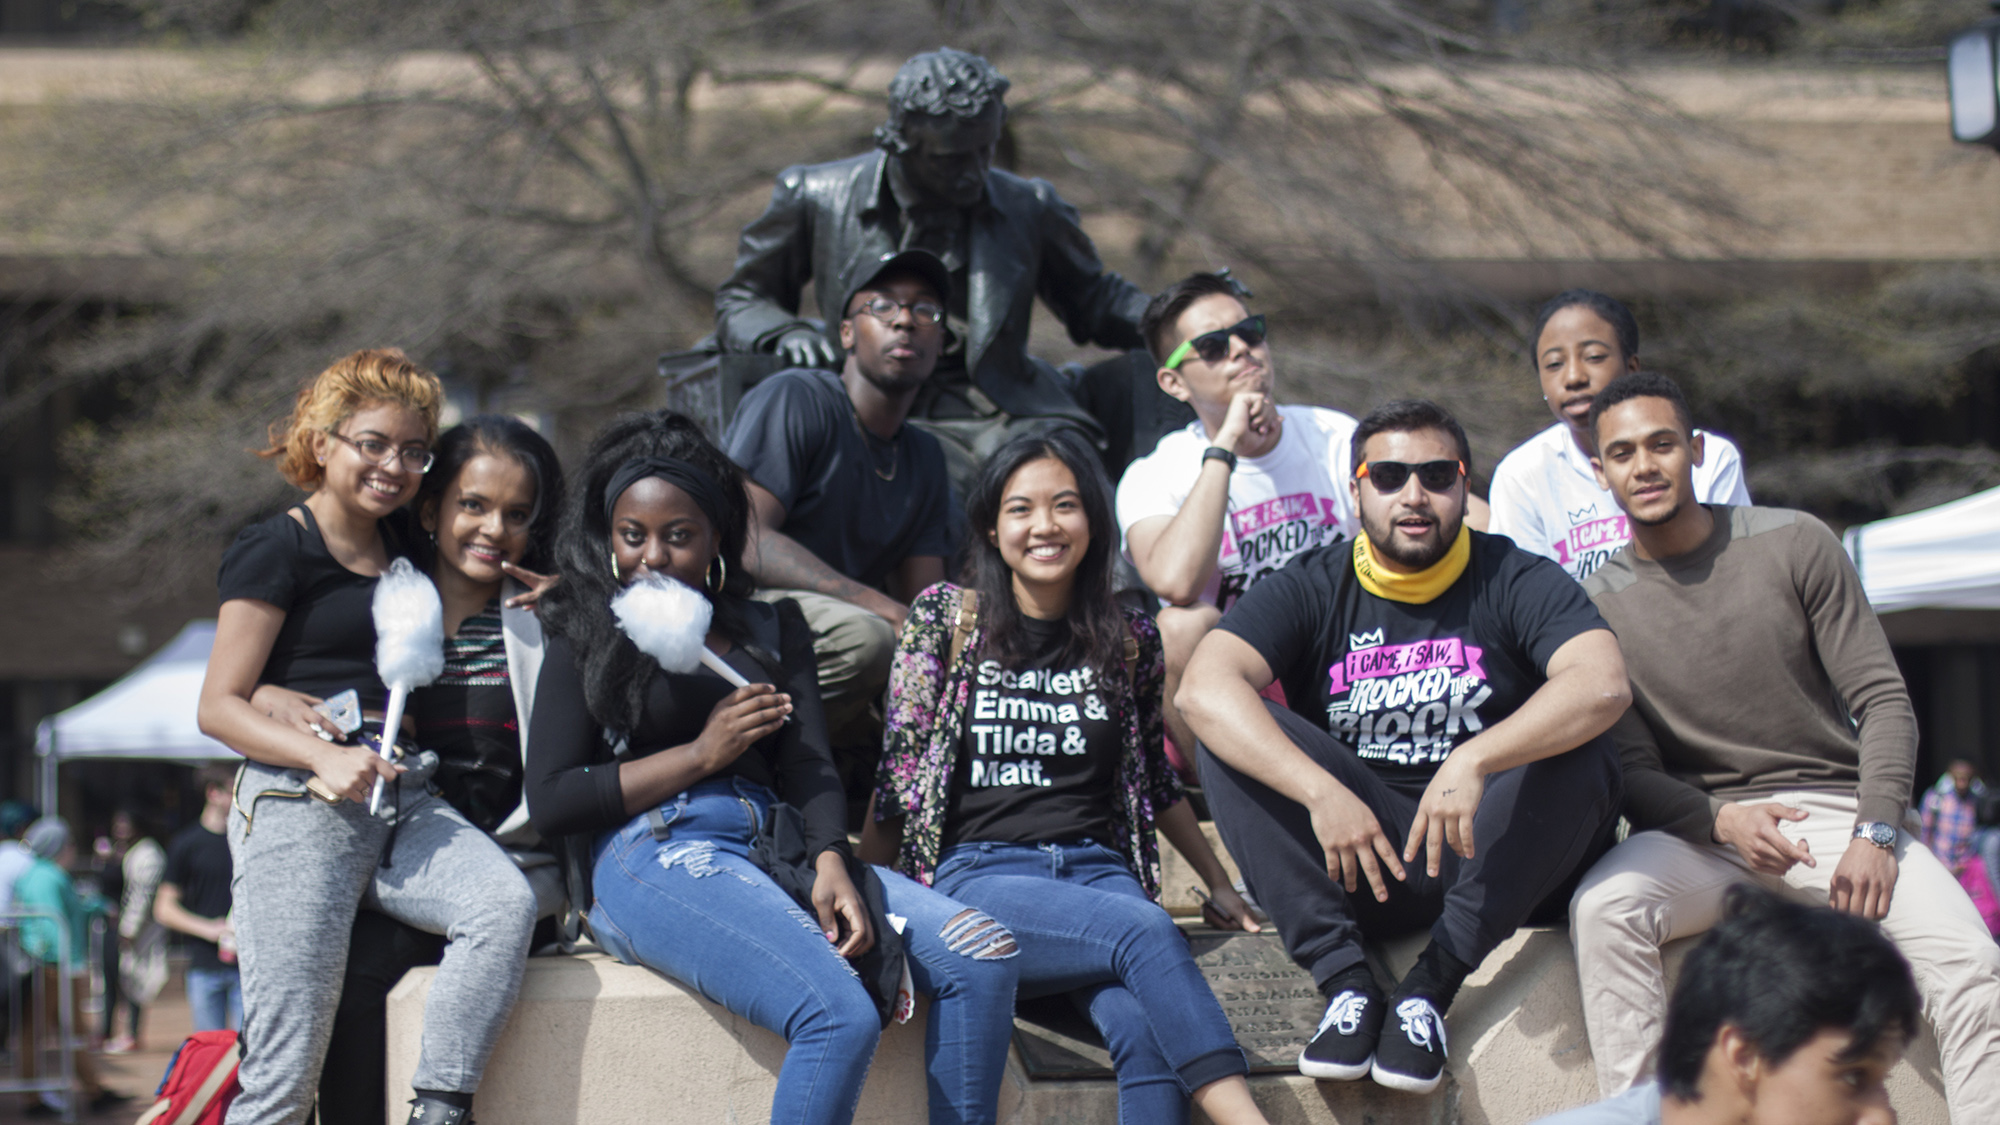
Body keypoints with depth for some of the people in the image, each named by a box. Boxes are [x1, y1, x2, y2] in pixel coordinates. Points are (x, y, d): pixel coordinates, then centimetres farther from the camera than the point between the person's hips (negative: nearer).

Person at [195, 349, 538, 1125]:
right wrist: (322, 755, -21)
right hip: (298, 809, -6)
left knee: (505, 902, -26)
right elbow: (219, 706, -5)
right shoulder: (276, 551, 0)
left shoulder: (402, 541, 18)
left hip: (406, 805, 6)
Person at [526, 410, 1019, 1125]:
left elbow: (808, 764, 11)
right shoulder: (588, 639, 13)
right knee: (842, 1016, -31)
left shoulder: (770, 630, 24)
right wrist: (702, 753, -2)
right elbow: (549, 801, 2)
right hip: (654, 854, -5)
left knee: (981, 957, -18)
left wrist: (830, 863, -11)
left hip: (776, 850, 5)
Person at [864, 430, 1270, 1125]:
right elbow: (898, 767, 6)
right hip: (979, 873, -3)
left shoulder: (1129, 639, 13)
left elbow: (1155, 780, 25)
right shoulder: (946, 619, 6)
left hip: (1099, 871, 3)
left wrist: (1219, 885, 28)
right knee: (1147, 932, -34)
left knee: (1143, 1029, -32)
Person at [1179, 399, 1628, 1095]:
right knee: (1233, 738, -18)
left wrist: (1474, 761, -36)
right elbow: (1204, 687, -16)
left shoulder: (1516, 581, 0)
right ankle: (1345, 982, -25)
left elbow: (1604, 685, -21)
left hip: (1484, 859, -1)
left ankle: (1430, 986, -24)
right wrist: (1321, 793, -31)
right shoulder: (1313, 590, 3)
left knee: (1582, 761, -28)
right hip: (1352, 871, 1)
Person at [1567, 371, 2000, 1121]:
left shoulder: (1794, 545, 2)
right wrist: (1721, 820, -21)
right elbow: (1633, 771, 0)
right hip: (1698, 827, 0)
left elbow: (1883, 700, 1)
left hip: (1834, 806, 0)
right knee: (1602, 908, -33)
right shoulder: (1599, 604, 3)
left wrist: (1875, 834, -13)